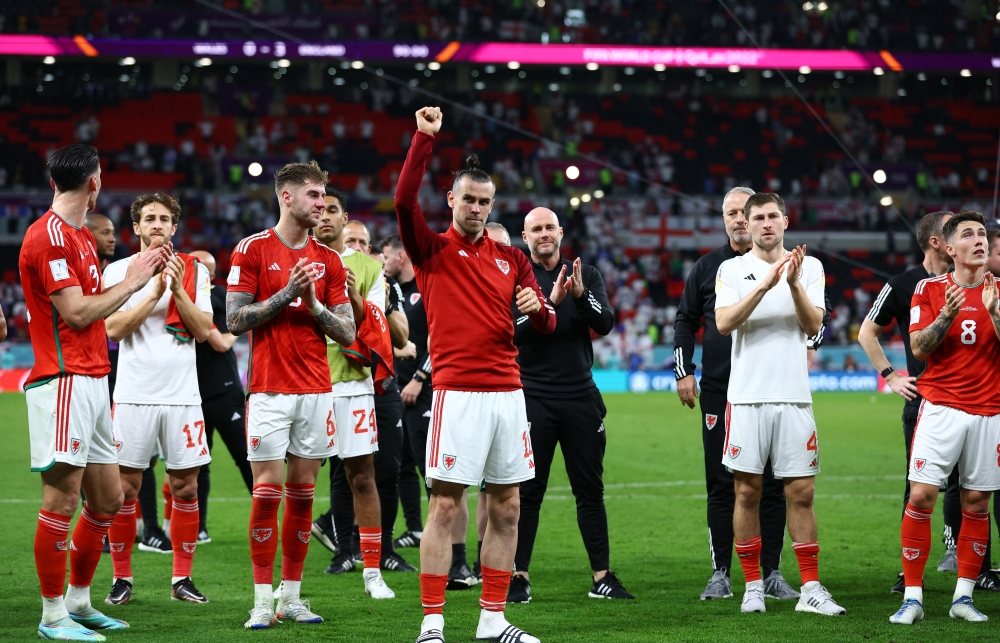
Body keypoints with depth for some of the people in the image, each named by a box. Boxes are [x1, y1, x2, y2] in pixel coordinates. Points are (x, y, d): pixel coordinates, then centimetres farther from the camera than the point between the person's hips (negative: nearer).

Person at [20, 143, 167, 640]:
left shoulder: (81, 236, 18)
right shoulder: (49, 236, -12)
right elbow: (77, 313, -16)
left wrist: (140, 275, 15)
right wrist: (131, 282, -6)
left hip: (92, 383, 10)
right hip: (64, 381, -10)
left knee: (108, 498, 13)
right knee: (62, 500, -7)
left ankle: (79, 601, 24)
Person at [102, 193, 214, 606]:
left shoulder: (195, 271, 8)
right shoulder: (118, 271, 4)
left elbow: (203, 331, 0)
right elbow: (114, 329, -7)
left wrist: (178, 290, -12)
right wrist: (154, 291, -14)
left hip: (182, 395, 2)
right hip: (134, 395, -2)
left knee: (185, 486, 3)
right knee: (125, 487, -1)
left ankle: (182, 578, 12)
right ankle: (122, 577, 9)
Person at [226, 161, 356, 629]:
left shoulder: (329, 260, 10)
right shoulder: (252, 250, -1)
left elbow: (347, 333, 9)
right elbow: (234, 320, -5)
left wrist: (314, 304, -8)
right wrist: (285, 294, -13)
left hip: (316, 389, 4)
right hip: (269, 389, -4)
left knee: (303, 491, 5)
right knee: (268, 489, -6)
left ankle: (292, 596, 11)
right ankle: (263, 598, 0)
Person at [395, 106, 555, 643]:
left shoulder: (510, 258, 16)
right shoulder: (433, 250, 3)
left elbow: (546, 325, 15)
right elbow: (404, 200, -15)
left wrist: (537, 306, -8)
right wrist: (424, 138, -18)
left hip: (508, 392, 5)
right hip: (457, 392, -5)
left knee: (506, 508, 6)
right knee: (444, 506, -6)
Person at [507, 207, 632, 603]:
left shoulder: (586, 276, 8)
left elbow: (605, 325, -5)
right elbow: (514, 332, -13)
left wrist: (581, 295, -22)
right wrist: (550, 301, -25)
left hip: (581, 396, 3)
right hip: (533, 397, -3)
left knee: (590, 489, 6)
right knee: (527, 491, -2)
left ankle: (602, 577, 11)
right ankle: (519, 577, 3)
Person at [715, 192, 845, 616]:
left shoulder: (809, 267, 9)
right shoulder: (732, 269, 5)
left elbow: (813, 325, -2)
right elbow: (723, 323, -10)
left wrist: (793, 283, -16)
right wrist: (765, 286, -19)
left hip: (794, 396, 1)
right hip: (747, 395, -1)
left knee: (801, 492, 1)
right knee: (747, 490, 1)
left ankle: (811, 589, 6)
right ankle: (753, 586, 10)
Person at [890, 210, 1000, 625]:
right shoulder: (930, 289, 3)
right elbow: (919, 349, -3)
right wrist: (947, 316, -18)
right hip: (941, 407, -2)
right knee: (921, 496, -10)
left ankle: (963, 597, 13)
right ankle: (912, 597, -4)